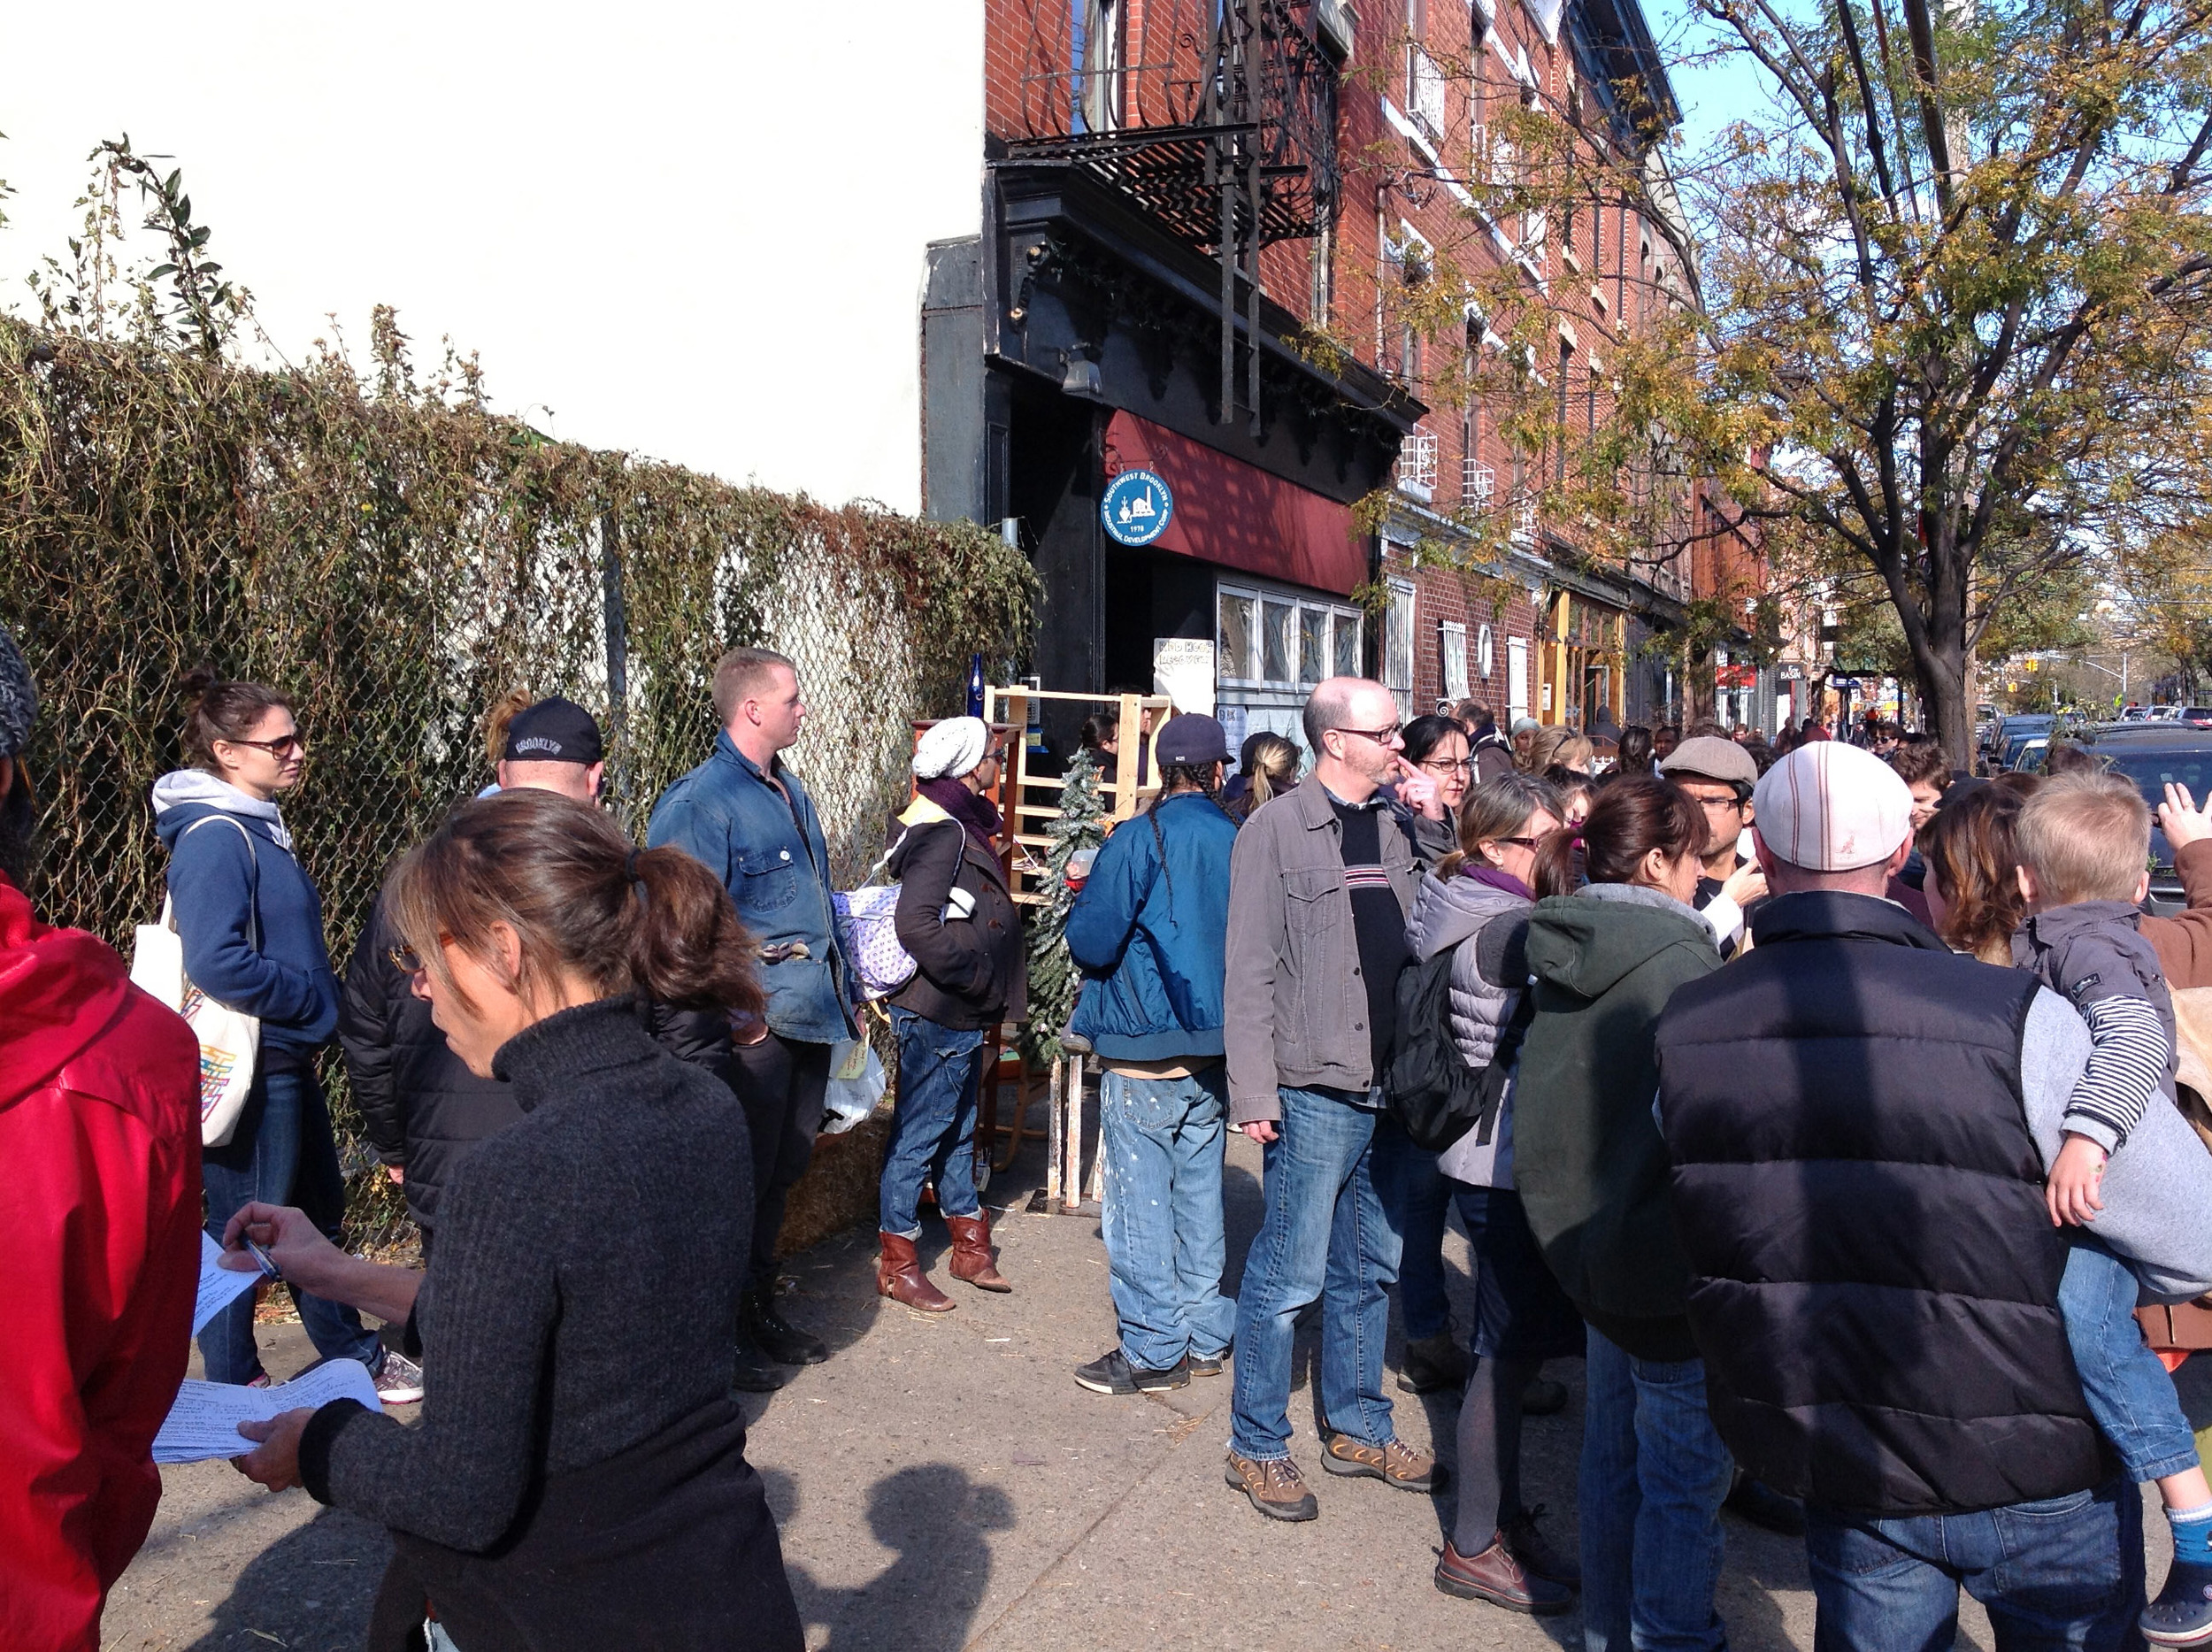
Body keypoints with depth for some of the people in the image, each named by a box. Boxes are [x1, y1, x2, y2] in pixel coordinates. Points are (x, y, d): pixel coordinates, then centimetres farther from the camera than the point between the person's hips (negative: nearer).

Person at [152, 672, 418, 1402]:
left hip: (286, 1059, 10)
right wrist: (314, 998, -17)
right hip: (250, 1064, -10)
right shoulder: (215, 839, -19)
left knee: (317, 1210, 20)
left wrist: (317, 1001, 7)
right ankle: (233, 1384, 19)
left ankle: (355, 1355, 34)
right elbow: (216, 962, -28)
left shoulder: (257, 828, 11)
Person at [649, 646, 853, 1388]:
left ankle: (761, 1310, 33)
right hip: (754, 1023, -9)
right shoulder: (701, 800, -14)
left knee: (782, 1173, 18)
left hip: (809, 1014, 9)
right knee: (742, 1180, 1)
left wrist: (844, 992, 20)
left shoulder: (790, 789, 15)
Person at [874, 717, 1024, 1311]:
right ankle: (896, 1266, 12)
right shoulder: (943, 833, -19)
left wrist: (989, 992, 13)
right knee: (918, 1136, 1)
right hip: (936, 1016, -10)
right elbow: (916, 926, -28)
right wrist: (979, 979, -20)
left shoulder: (962, 826, 12)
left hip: (961, 1017, 10)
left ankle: (970, 1247, 32)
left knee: (957, 1133, 19)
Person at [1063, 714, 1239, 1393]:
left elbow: (1091, 940, -16)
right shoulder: (1242, 843, -1)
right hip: (1213, 1052, 5)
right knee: (1200, 1197, 16)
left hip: (1144, 1053, -5)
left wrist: (1082, 898, 4)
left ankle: (1152, 1350, 9)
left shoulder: (1139, 841, -14)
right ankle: (1205, 1336, 25)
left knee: (1140, 1203, 3)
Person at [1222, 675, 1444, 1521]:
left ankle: (1358, 1427, 32)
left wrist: (1436, 827, 0)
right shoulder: (1276, 830, -7)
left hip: (1392, 1087, 6)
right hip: (1315, 1092, -6)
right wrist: (1254, 1093, -14)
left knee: (1371, 1268, 17)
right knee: (1290, 1276, 1)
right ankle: (1257, 1446, 17)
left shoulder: (1399, 825, 9)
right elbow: (1251, 972, -10)